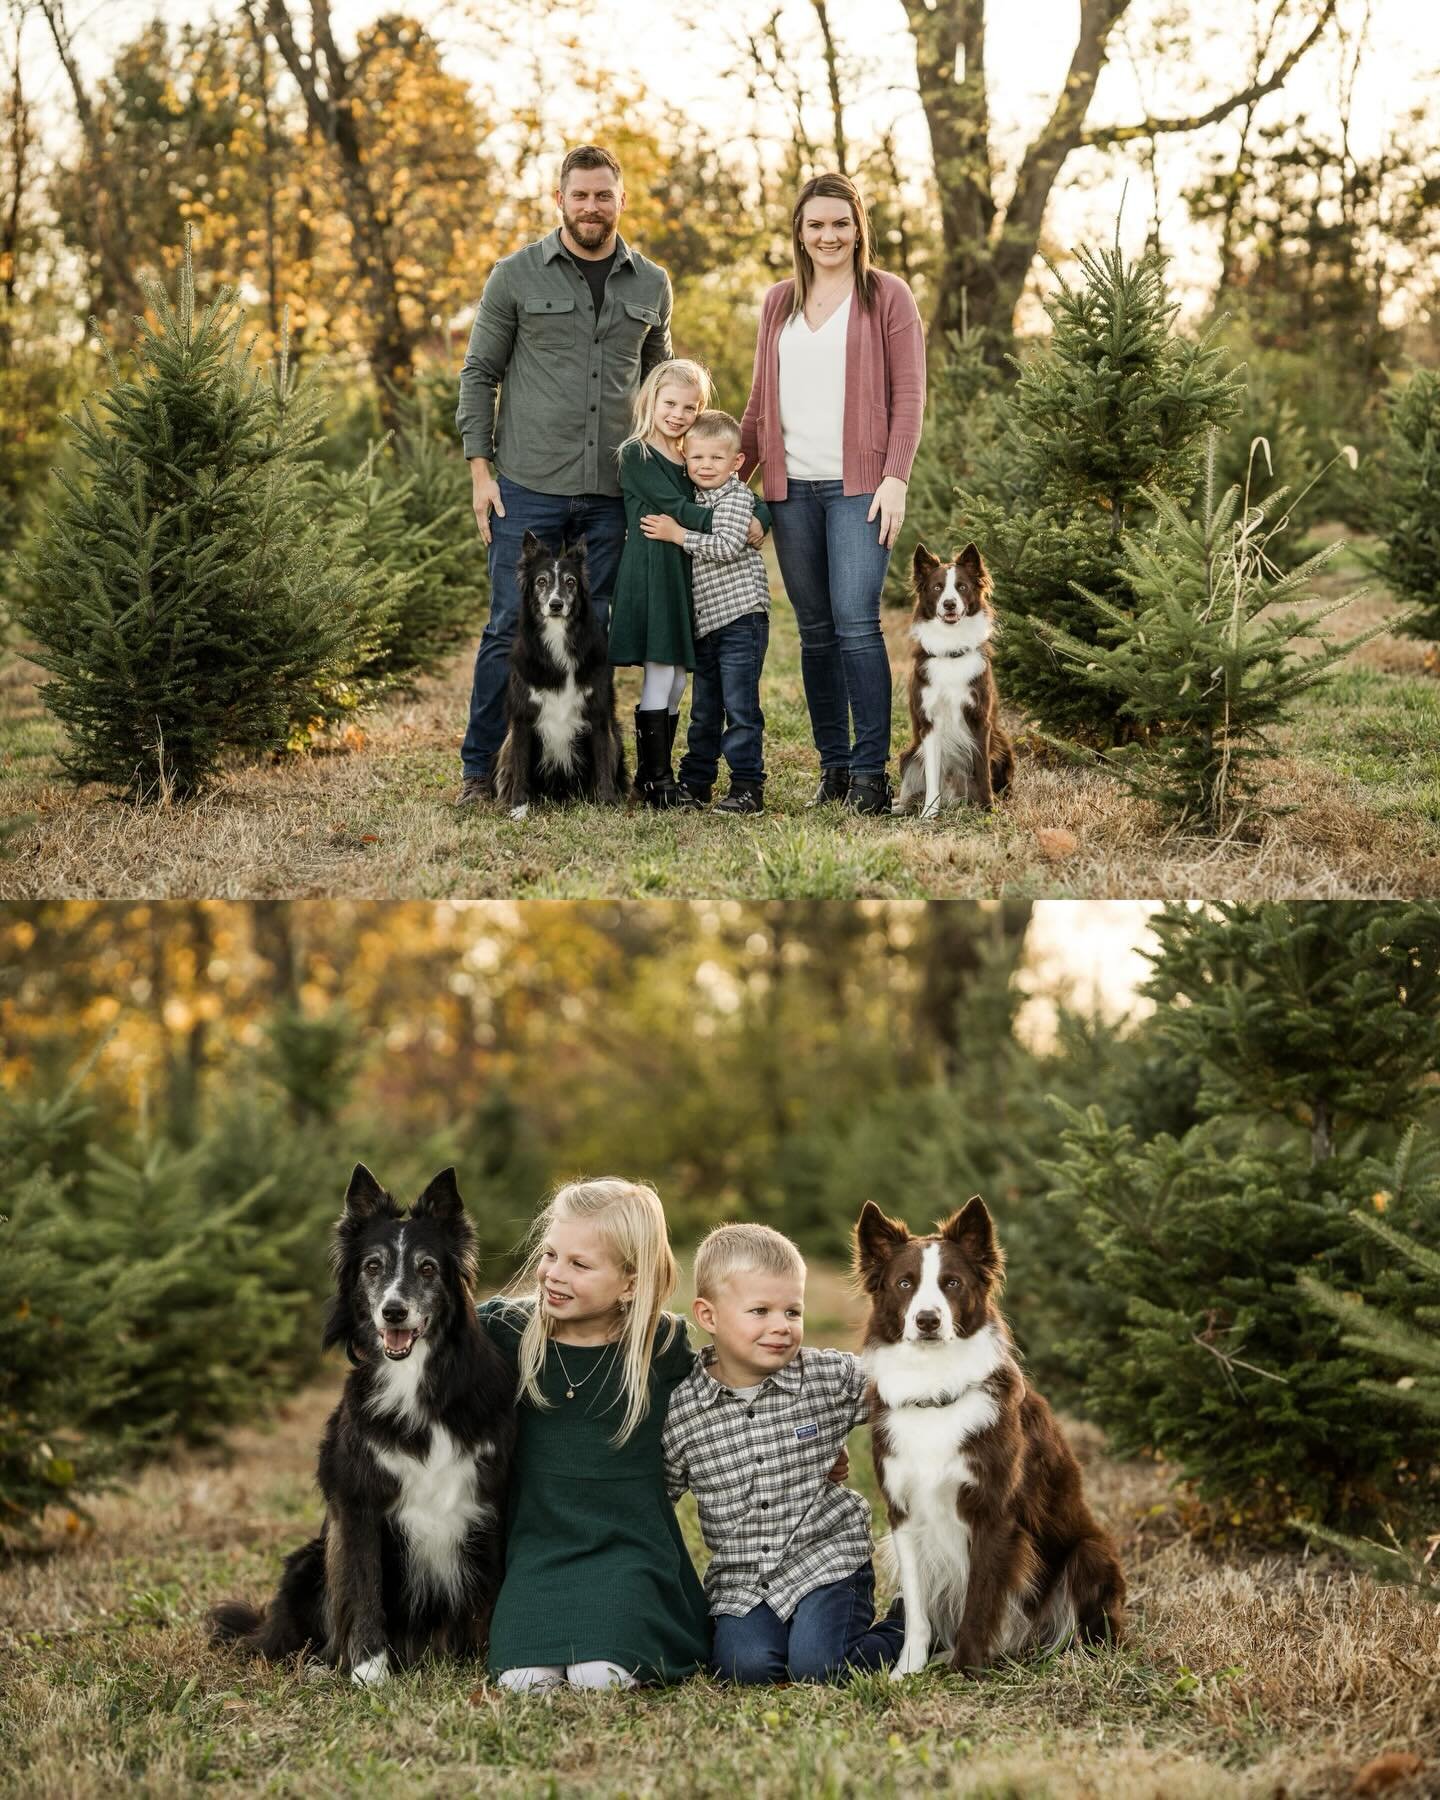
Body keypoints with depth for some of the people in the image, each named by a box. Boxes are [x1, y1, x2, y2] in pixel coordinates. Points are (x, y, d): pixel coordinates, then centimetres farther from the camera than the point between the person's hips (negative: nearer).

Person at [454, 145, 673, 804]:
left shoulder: (650, 285, 10)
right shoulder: (517, 275, 1)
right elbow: (479, 374, 3)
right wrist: (480, 469, -4)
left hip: (612, 494, 3)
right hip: (529, 486, -3)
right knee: (511, 627, -3)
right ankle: (478, 767, 4)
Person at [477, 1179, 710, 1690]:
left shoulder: (662, 1346, -2)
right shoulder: (509, 1329, 0)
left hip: (631, 1545, -1)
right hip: (539, 1545, 1)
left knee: (601, 1673, -27)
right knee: (523, 1675, -25)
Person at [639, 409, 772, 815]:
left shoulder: (737, 497, -6)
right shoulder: (695, 500, 17)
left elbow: (728, 546, -19)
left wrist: (678, 535, -17)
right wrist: (672, 532, 14)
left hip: (740, 617, -8)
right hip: (705, 623, 8)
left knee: (740, 706, -10)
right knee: (704, 709, 15)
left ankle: (748, 786, -9)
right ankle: (695, 782, 23)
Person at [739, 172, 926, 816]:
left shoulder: (886, 296, 3)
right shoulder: (779, 303, 17)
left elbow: (909, 395, -1)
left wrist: (895, 478, -11)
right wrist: (733, 474, 15)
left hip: (858, 485, -4)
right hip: (791, 488, 5)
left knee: (855, 623, -13)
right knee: (815, 632, 5)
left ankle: (871, 774, -11)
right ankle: (833, 769, 10)